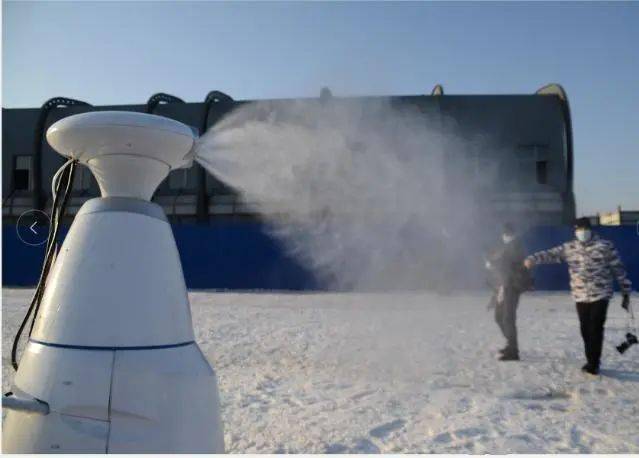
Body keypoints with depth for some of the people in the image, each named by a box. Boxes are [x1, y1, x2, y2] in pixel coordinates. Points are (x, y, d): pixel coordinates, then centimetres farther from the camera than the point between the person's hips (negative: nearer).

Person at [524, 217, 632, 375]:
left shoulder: (605, 246, -4)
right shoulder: (569, 248, 4)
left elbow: (619, 270, 1)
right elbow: (550, 254, -8)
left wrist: (626, 293, 3)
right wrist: (533, 259, -28)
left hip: (600, 295, -3)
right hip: (580, 297, 4)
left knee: (595, 329, -6)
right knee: (585, 330, 10)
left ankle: (594, 363, 5)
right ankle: (591, 361, 25)